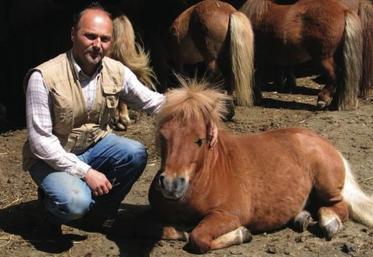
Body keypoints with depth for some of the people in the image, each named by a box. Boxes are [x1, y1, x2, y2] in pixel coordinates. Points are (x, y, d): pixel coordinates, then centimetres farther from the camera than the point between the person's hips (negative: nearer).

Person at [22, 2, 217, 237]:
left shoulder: (117, 72, -10)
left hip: (95, 144, 5)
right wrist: (86, 172, -27)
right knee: (76, 201, -31)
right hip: (52, 156, -5)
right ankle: (53, 204, 8)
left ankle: (102, 209, 4)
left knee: (136, 154, -22)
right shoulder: (44, 77, -25)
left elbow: (153, 101, 0)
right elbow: (40, 140, -23)